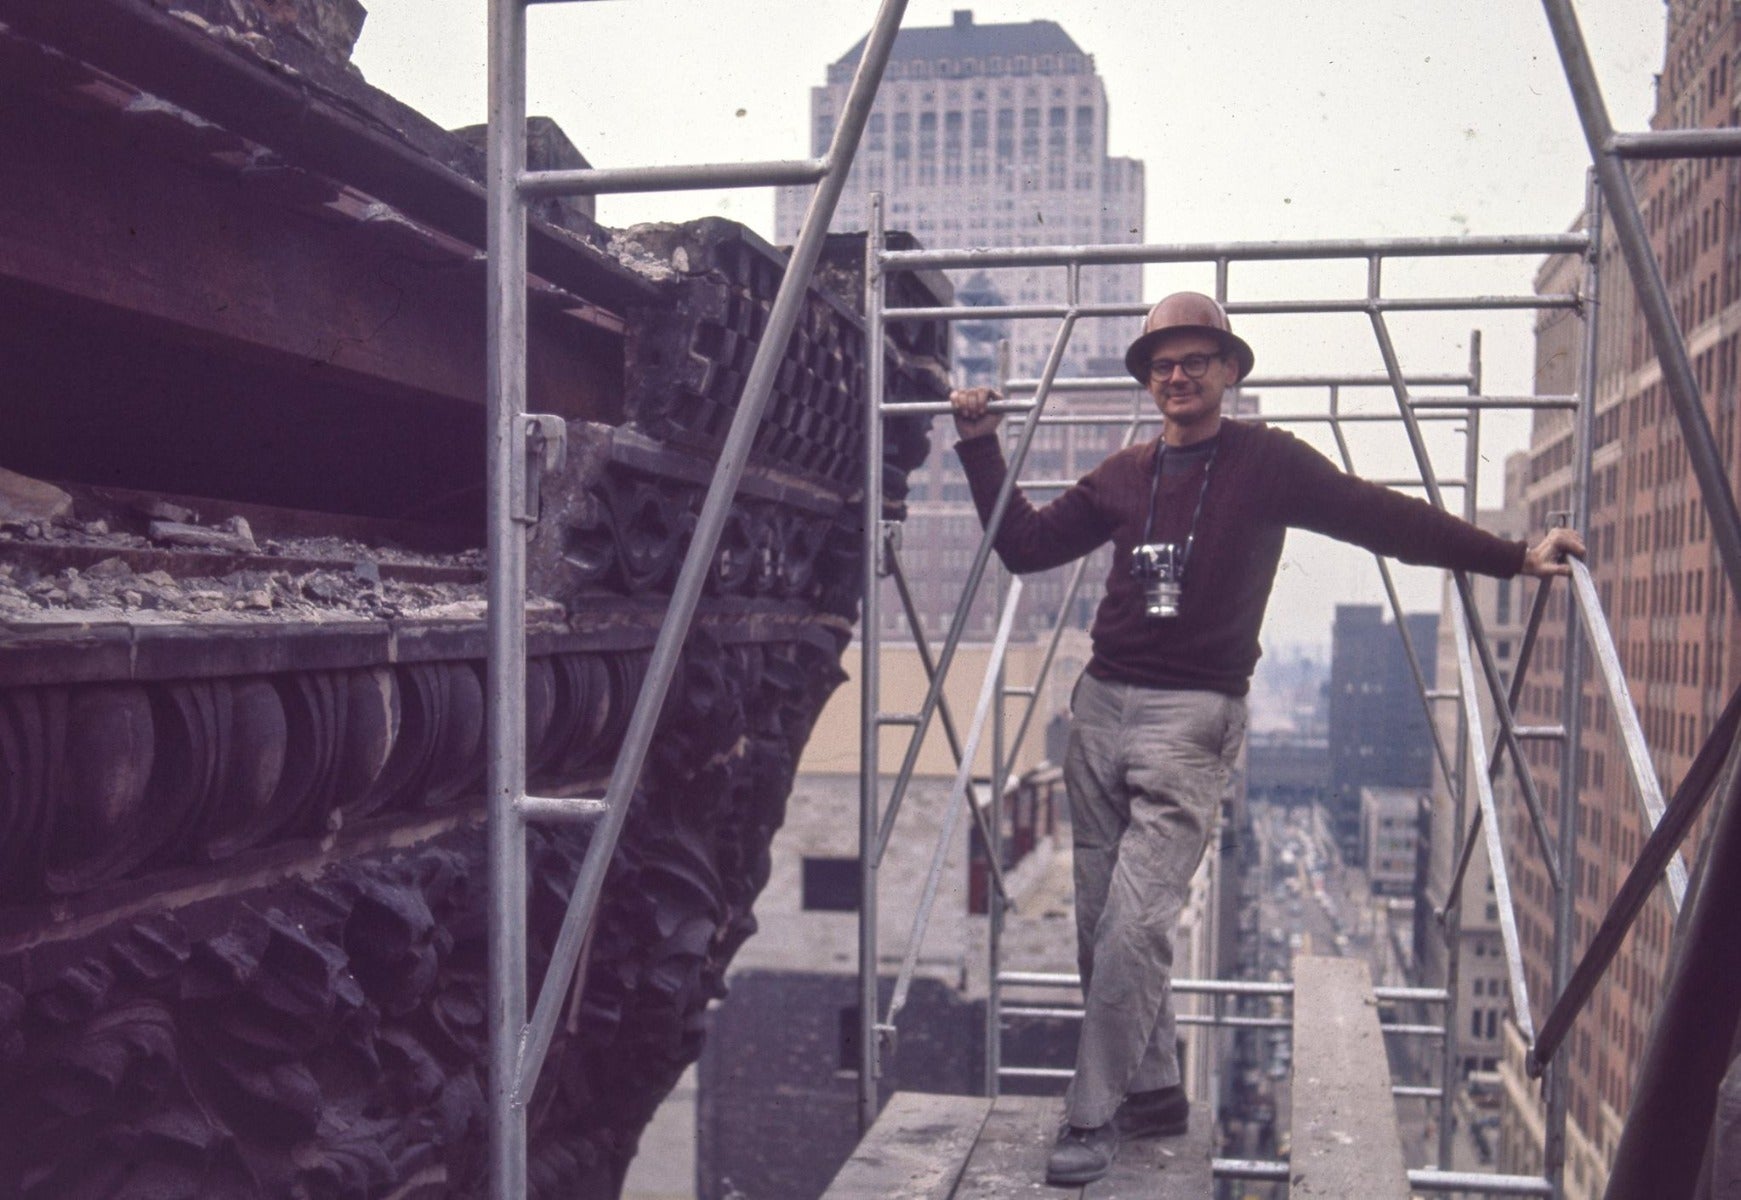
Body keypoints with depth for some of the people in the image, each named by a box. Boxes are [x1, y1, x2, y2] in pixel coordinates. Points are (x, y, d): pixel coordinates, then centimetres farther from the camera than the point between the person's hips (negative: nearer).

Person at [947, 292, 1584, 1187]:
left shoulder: (1266, 462, 3)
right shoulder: (1125, 475, 14)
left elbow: (1384, 519, 1)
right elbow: (1025, 546, 17)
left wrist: (1512, 558, -3)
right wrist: (980, 446, 15)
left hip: (1192, 717, -5)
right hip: (1101, 708, 5)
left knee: (1135, 926, -14)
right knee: (1101, 925, 8)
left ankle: (1093, 1116, -3)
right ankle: (1154, 1090, 24)